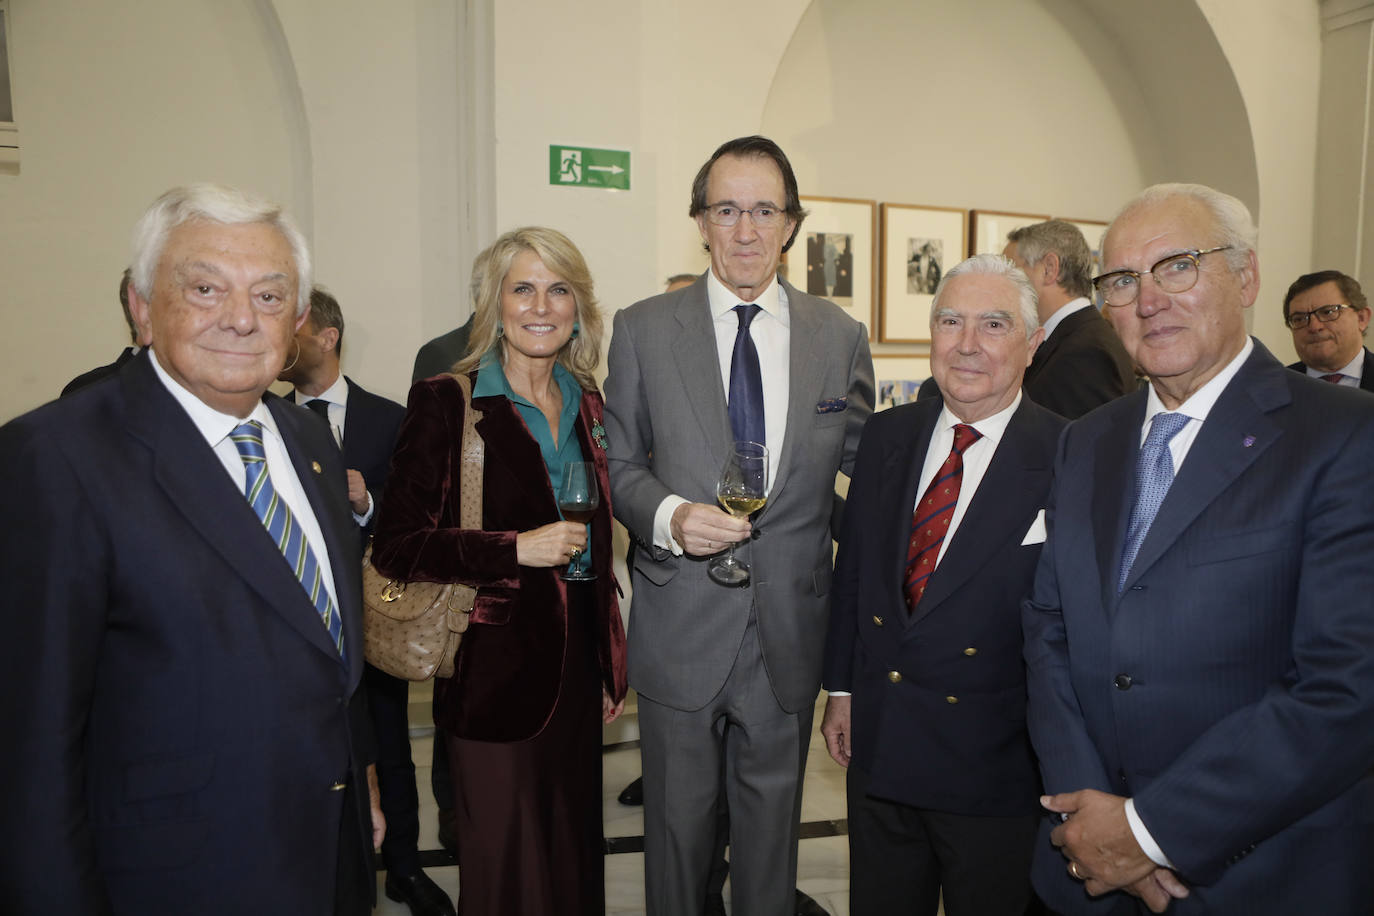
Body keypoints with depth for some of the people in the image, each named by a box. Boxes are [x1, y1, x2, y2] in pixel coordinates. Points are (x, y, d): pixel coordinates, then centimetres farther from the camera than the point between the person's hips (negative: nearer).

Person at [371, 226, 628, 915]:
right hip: (496, 673, -5)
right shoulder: (446, 402, -9)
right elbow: (394, 547, -10)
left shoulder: (586, 405, 8)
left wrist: (611, 664, 14)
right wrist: (515, 549, -20)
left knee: (575, 857, 16)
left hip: (576, 671, 5)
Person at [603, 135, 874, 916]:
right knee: (679, 818, 15)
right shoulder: (643, 329, -2)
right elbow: (619, 463, 2)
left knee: (774, 816, 18)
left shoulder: (842, 336, 2)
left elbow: (864, 471, 7)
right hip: (682, 628, -1)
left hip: (793, 627, 1)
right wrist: (668, 515, -19)